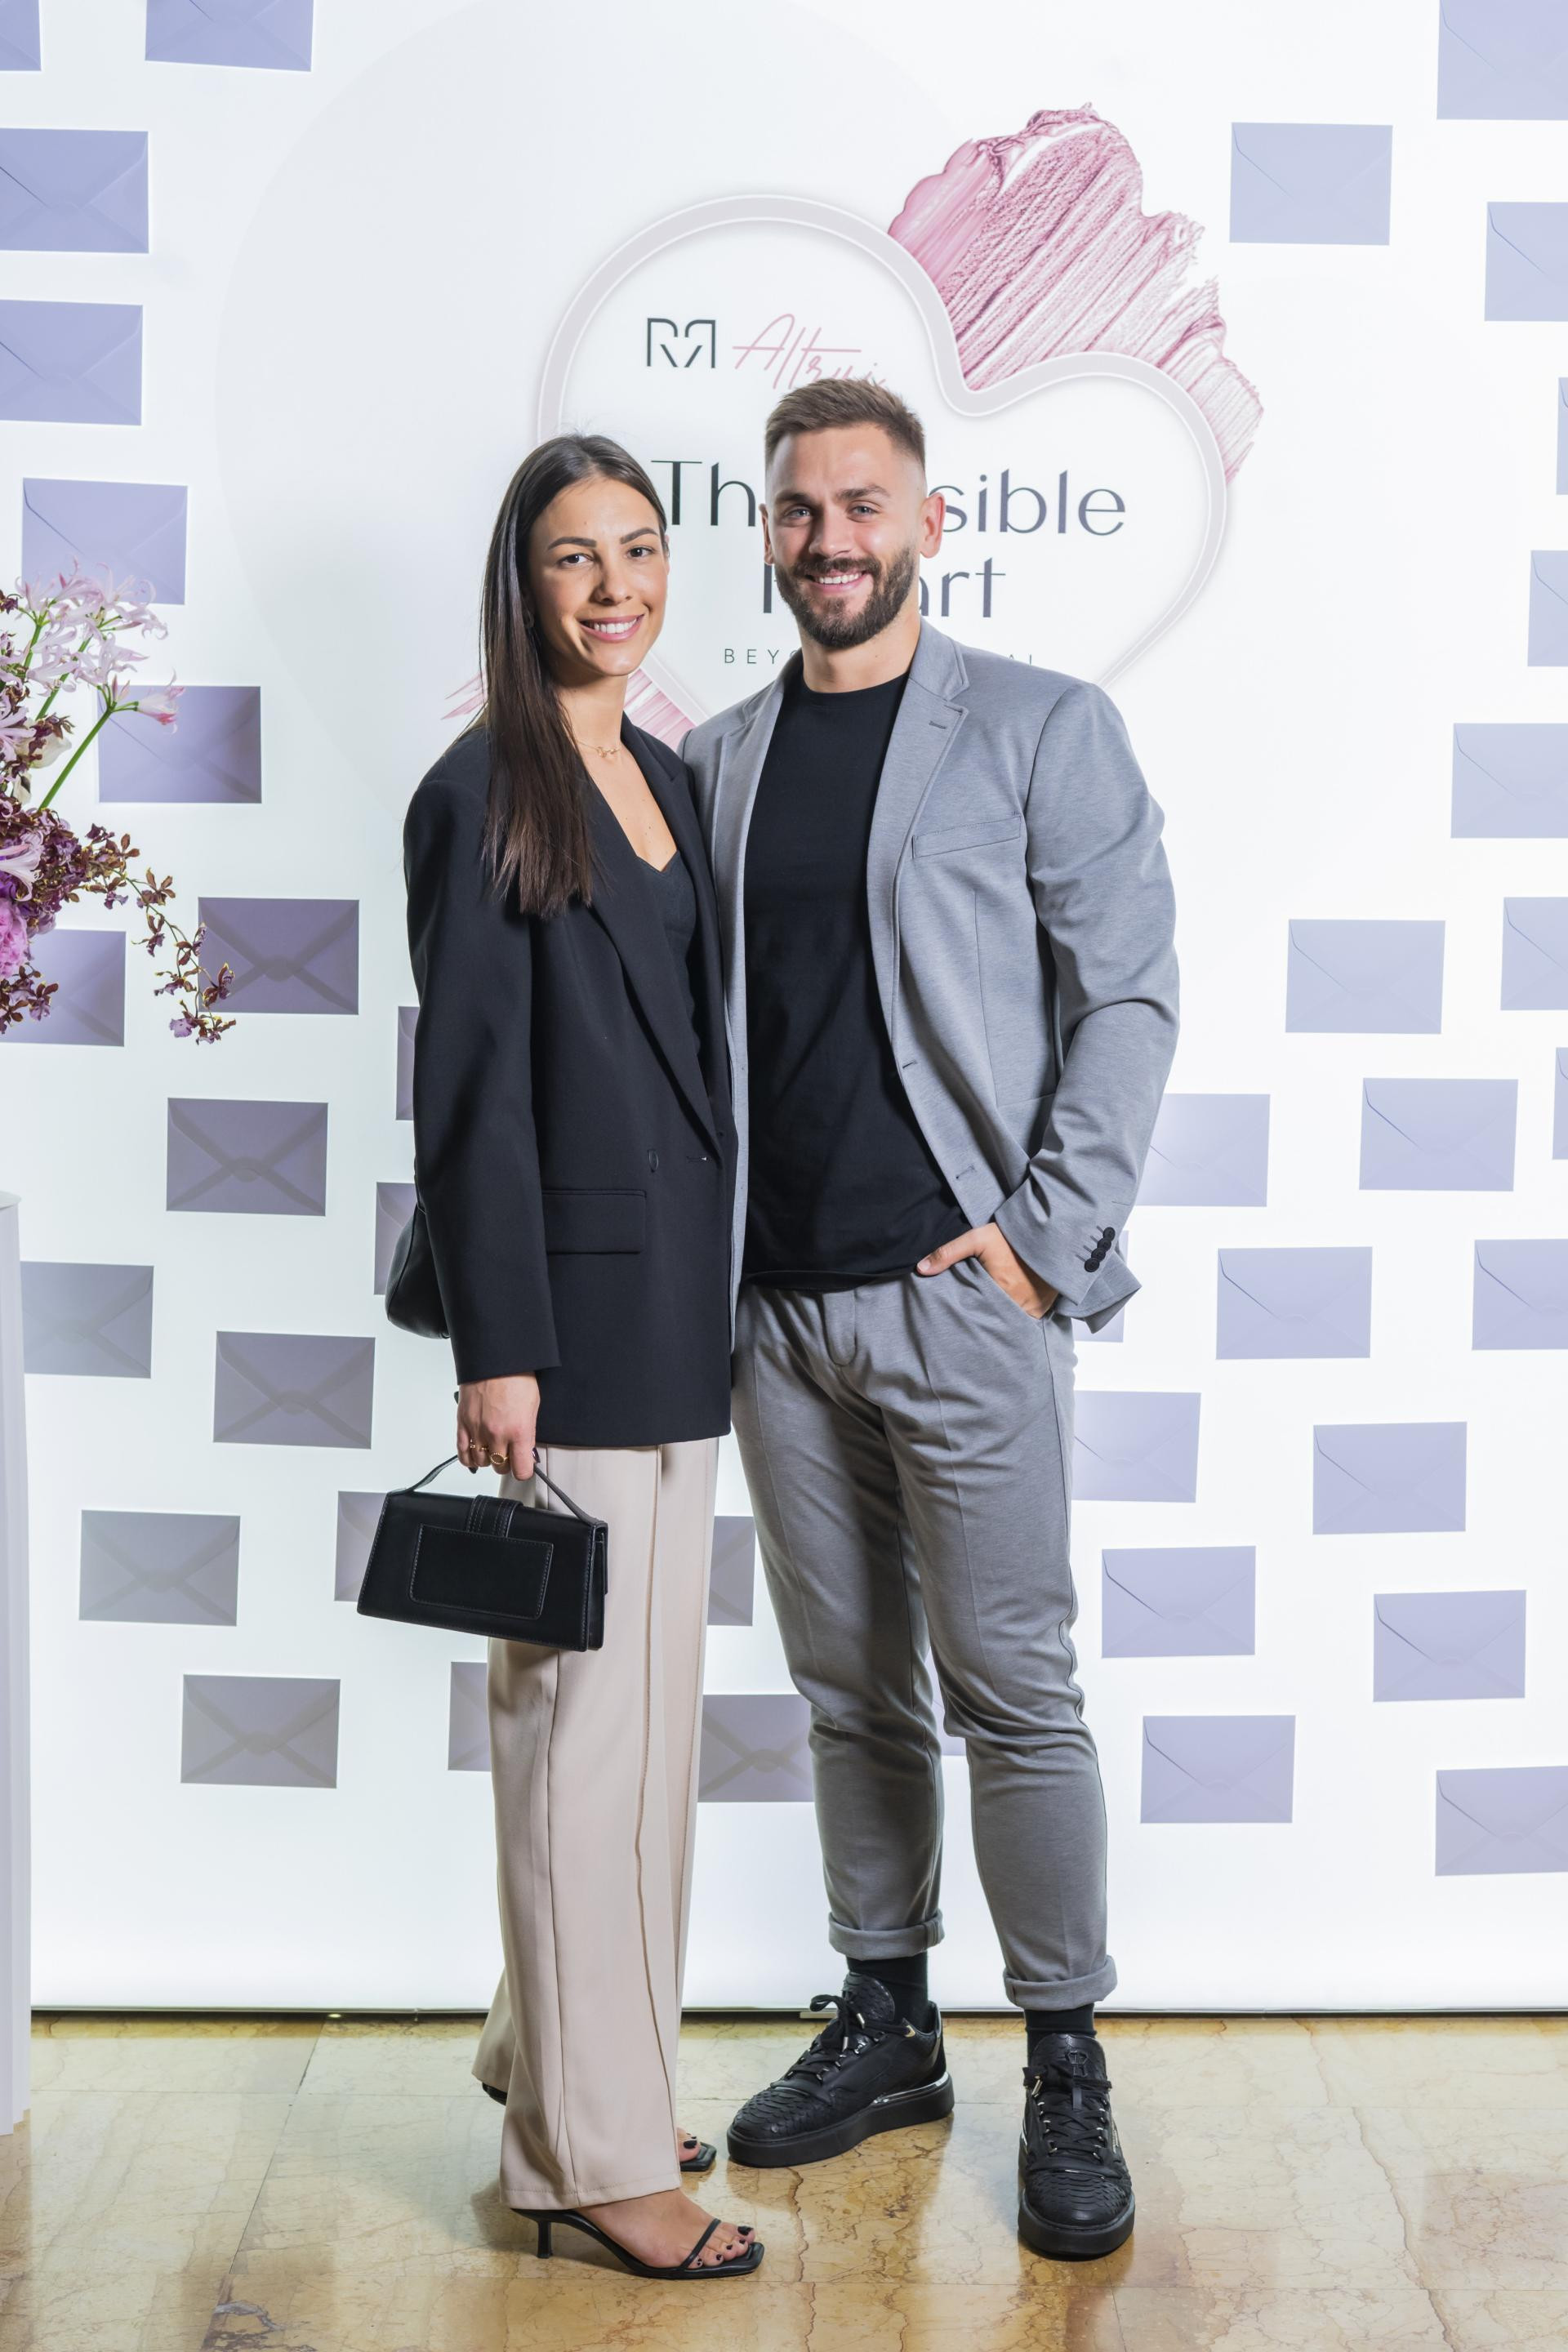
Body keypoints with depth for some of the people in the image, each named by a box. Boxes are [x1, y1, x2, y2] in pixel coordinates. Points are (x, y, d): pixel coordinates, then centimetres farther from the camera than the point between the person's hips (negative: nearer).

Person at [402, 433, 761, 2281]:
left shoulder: (668, 780, 14)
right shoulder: (484, 793, -8)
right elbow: (470, 1086, -12)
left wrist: (719, 1295, 14)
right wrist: (498, 1349, -16)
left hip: (681, 1302, 8)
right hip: (573, 1307, -8)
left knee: (651, 1704, 15)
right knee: (580, 1714, -1)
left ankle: (562, 2049, 31)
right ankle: (591, 2149, 11)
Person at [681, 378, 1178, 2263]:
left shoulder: (1040, 727, 0)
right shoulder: (716, 758, 13)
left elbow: (1129, 989, -4)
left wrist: (1042, 1230, -11)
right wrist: (699, 1249, 4)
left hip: (965, 1293, -4)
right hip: (777, 1307, 5)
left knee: (1011, 1689, 0)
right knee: (849, 1688, 13)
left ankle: (1066, 2069, 15)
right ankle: (884, 2026, 28)